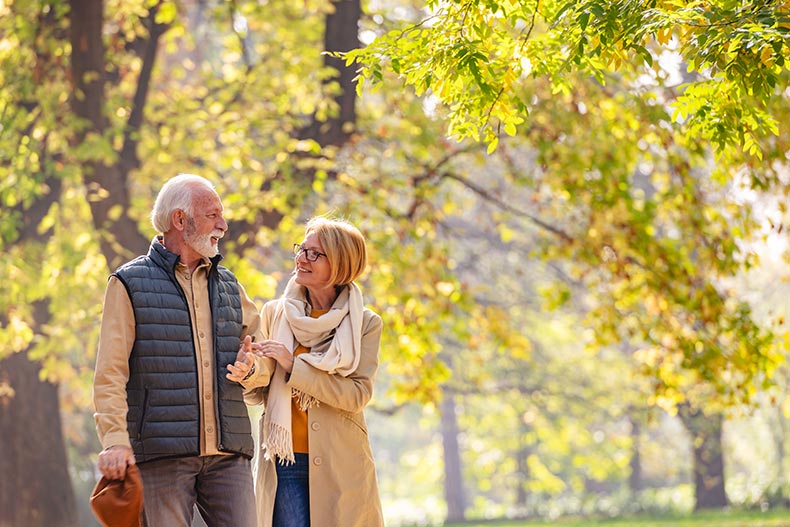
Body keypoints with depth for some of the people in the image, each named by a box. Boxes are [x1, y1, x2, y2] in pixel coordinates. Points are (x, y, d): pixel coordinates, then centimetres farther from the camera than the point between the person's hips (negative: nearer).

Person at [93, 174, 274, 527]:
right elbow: (110, 373, -4)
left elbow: (267, 356, 19)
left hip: (228, 454, 5)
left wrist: (251, 369, -6)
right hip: (161, 453, -4)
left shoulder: (228, 286, 20)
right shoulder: (129, 284, 3)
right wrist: (115, 440, -16)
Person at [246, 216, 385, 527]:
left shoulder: (365, 324, 1)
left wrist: (293, 366, -16)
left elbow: (359, 395, -11)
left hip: (341, 465, -1)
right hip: (284, 462, 1)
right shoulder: (275, 314, 7)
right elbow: (258, 396, 9)